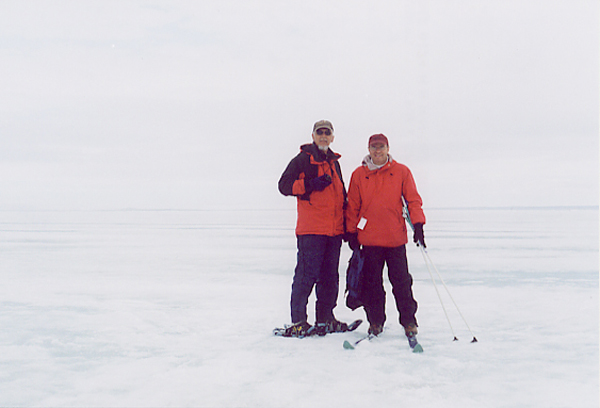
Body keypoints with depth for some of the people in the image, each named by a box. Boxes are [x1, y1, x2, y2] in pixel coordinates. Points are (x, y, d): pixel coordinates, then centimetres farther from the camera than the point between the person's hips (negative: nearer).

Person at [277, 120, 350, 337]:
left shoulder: (334, 163, 21)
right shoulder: (303, 160, 1)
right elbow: (284, 185, -6)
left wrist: (346, 221, 20)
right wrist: (310, 184, -19)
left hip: (334, 229, 7)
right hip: (310, 229, -7)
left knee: (330, 276, 10)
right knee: (307, 274, -8)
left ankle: (325, 319, 19)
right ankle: (298, 321, 0)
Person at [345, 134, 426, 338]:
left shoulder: (401, 172, 5)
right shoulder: (359, 175, 7)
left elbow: (413, 199, 5)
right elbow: (352, 206, 10)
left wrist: (418, 223, -6)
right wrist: (352, 232, 7)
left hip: (396, 238, -1)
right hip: (369, 239, 1)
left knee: (401, 282, 0)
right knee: (371, 283, 6)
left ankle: (409, 321, 12)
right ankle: (375, 321, 19)